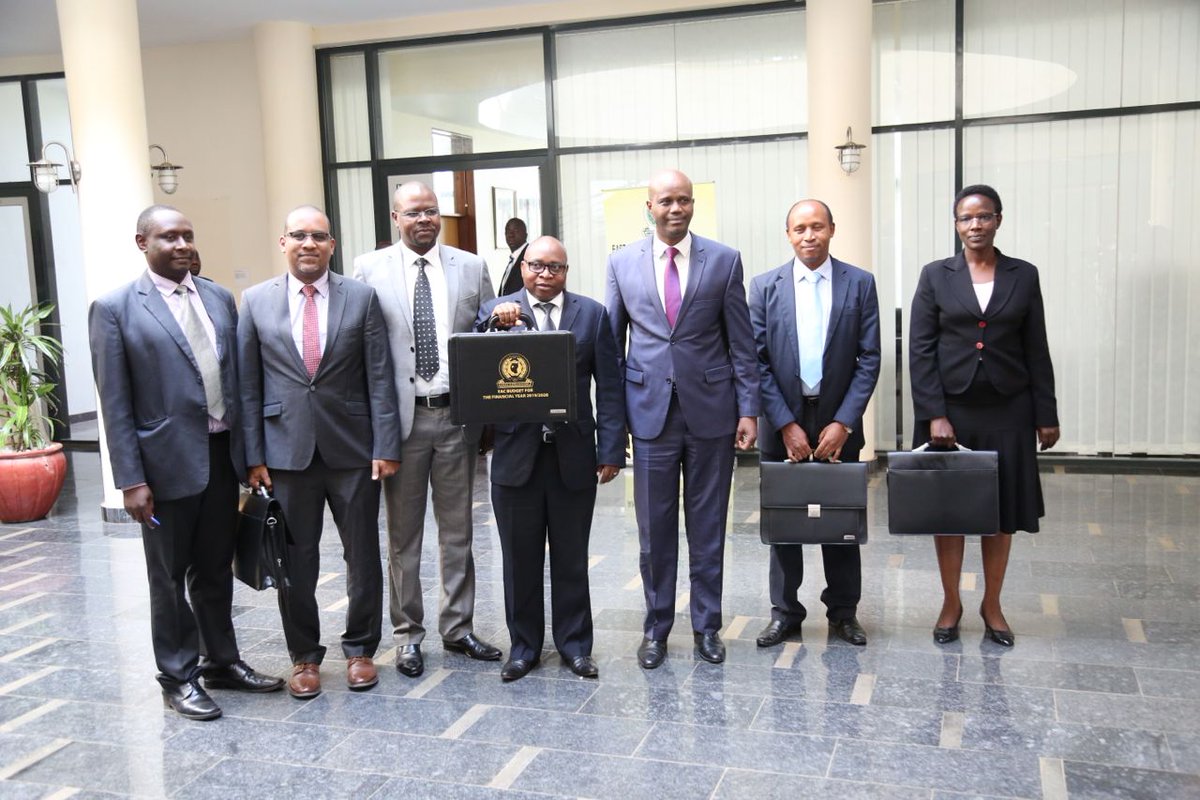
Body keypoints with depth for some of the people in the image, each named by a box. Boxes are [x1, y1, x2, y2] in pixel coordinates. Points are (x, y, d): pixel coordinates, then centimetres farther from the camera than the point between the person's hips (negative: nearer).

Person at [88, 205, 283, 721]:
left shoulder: (219, 299, 8)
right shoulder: (115, 309, -7)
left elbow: (237, 378, 10)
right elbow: (115, 403, -9)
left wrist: (250, 451, 7)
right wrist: (131, 480, -12)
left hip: (223, 455, 5)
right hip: (168, 461, -4)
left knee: (216, 569, 17)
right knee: (170, 577, 9)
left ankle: (222, 661, 32)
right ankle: (178, 676, 24)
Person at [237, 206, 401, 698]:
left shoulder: (361, 298, 1)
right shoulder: (256, 302, 3)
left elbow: (380, 378, -1)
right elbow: (248, 385, 3)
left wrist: (385, 446, -7)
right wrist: (254, 455, -2)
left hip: (352, 449, 0)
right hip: (287, 451, 1)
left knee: (362, 556, 9)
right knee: (295, 562, 9)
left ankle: (359, 649, 27)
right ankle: (304, 656, 26)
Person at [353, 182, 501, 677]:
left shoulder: (471, 268, 5)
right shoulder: (369, 269, 0)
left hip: (457, 414, 2)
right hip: (401, 416, -2)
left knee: (458, 531, 11)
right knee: (403, 535, 8)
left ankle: (458, 628, 24)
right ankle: (407, 634, 21)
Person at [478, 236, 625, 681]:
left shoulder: (592, 314, 3)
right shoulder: (495, 312, 3)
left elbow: (608, 388, 1)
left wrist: (611, 450, -5)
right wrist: (495, 325, -25)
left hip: (573, 456, 0)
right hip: (516, 455, 0)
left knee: (572, 559, 12)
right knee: (520, 559, 10)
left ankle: (574, 644, 26)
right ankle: (524, 646, 25)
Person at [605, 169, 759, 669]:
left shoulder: (724, 261, 1)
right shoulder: (622, 263, 4)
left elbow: (741, 343, 2)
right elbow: (611, 343, 7)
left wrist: (748, 410, -3)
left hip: (711, 411, 0)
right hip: (650, 411, 1)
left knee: (708, 526, 10)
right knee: (655, 528, 8)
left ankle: (706, 625, 24)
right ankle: (656, 627, 23)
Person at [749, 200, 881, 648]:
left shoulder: (860, 284, 1)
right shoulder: (765, 287, 1)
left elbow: (869, 359, -2)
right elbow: (758, 362, -3)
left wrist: (843, 422, -10)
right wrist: (785, 425, -10)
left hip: (838, 423, 0)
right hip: (783, 422, 0)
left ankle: (843, 611, 23)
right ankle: (785, 612, 19)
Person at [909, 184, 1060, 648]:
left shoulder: (1024, 276, 5)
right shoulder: (936, 276, 1)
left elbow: (1036, 351, 6)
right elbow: (920, 350, -3)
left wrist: (1046, 415, 3)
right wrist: (934, 415, -11)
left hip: (1006, 412, 1)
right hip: (949, 408, -1)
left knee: (1002, 509, 8)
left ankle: (992, 605, 23)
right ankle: (951, 604, 21)